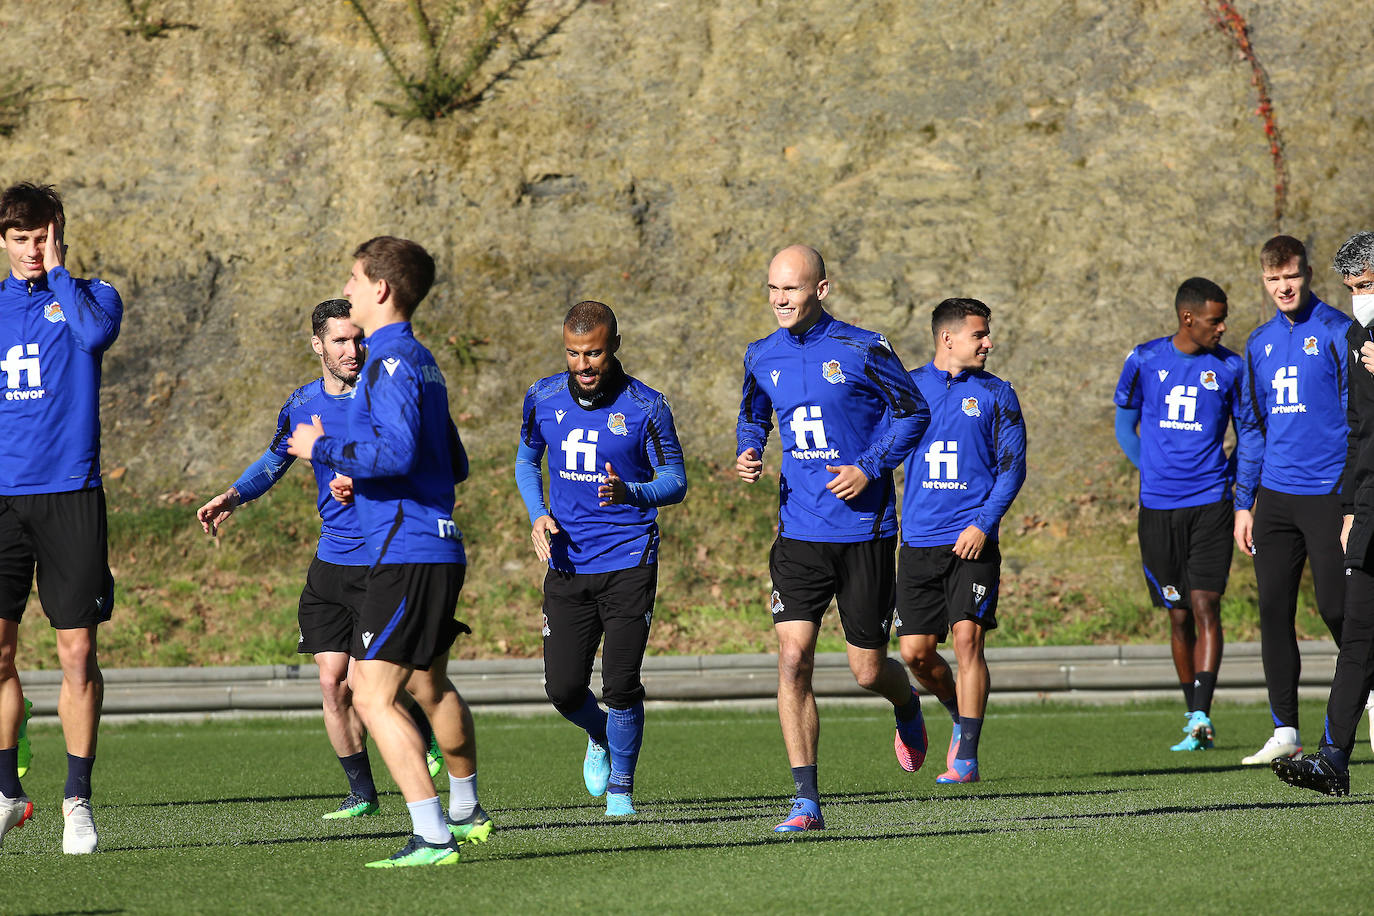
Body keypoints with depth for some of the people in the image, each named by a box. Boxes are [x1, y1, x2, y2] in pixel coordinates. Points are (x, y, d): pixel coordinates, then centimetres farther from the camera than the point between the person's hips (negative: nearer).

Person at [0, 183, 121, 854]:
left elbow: (95, 334, -19)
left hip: (70, 495, -2)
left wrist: (57, 271, -8)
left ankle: (77, 800, 5)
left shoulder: (91, 295, 5)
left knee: (77, 649, -3)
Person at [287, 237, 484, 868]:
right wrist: (362, 475, 18)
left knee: (372, 696, -13)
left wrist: (322, 449, -14)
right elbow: (455, 465, 23)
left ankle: (431, 835, -19)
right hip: (438, 550, 10)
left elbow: (397, 451, -27)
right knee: (428, 686, 27)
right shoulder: (421, 361, 17)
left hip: (406, 552, -10)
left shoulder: (393, 361, -14)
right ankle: (465, 810, 43)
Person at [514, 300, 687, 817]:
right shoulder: (544, 399, 3)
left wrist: (630, 493, -25)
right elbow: (526, 461, 19)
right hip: (567, 563, 3)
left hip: (628, 561, -3)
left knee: (621, 685, -10)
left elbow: (675, 480, -4)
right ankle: (601, 738, 34)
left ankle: (621, 788, 10)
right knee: (564, 690, 0)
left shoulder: (645, 406, -8)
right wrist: (538, 515, 1)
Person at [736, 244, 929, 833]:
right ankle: (806, 801, -10)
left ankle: (907, 707, 42)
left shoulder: (862, 349, -8)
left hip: (864, 530, -3)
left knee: (868, 671, 3)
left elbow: (913, 411, 0)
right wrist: (747, 454, 2)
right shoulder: (763, 357, 6)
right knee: (792, 658, -12)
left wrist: (869, 468, -12)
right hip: (800, 533, 3)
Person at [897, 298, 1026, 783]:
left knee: (967, 638, -13)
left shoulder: (996, 394, 6)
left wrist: (983, 523, -10)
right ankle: (959, 718, 28)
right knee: (915, 650, 0)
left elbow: (1012, 465, 2)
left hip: (972, 540, -2)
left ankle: (966, 757, -9)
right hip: (918, 540, 2)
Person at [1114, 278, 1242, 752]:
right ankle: (1193, 716, 19)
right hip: (1159, 508, 1)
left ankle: (1201, 718, -18)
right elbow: (1125, 428, 15)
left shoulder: (1230, 367, 2)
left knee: (1205, 605, -14)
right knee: (1179, 615, 7)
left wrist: (1227, 478, 4)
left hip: (1211, 504, -1)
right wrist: (1154, 472, 8)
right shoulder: (1144, 361, 3)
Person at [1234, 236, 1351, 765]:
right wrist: (1244, 503, 16)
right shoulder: (1259, 344, 14)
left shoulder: (1336, 333, -4)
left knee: (1335, 609, -6)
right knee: (1274, 611, 2)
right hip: (1275, 497, 6)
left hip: (1327, 494, -6)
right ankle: (1285, 732, 6)